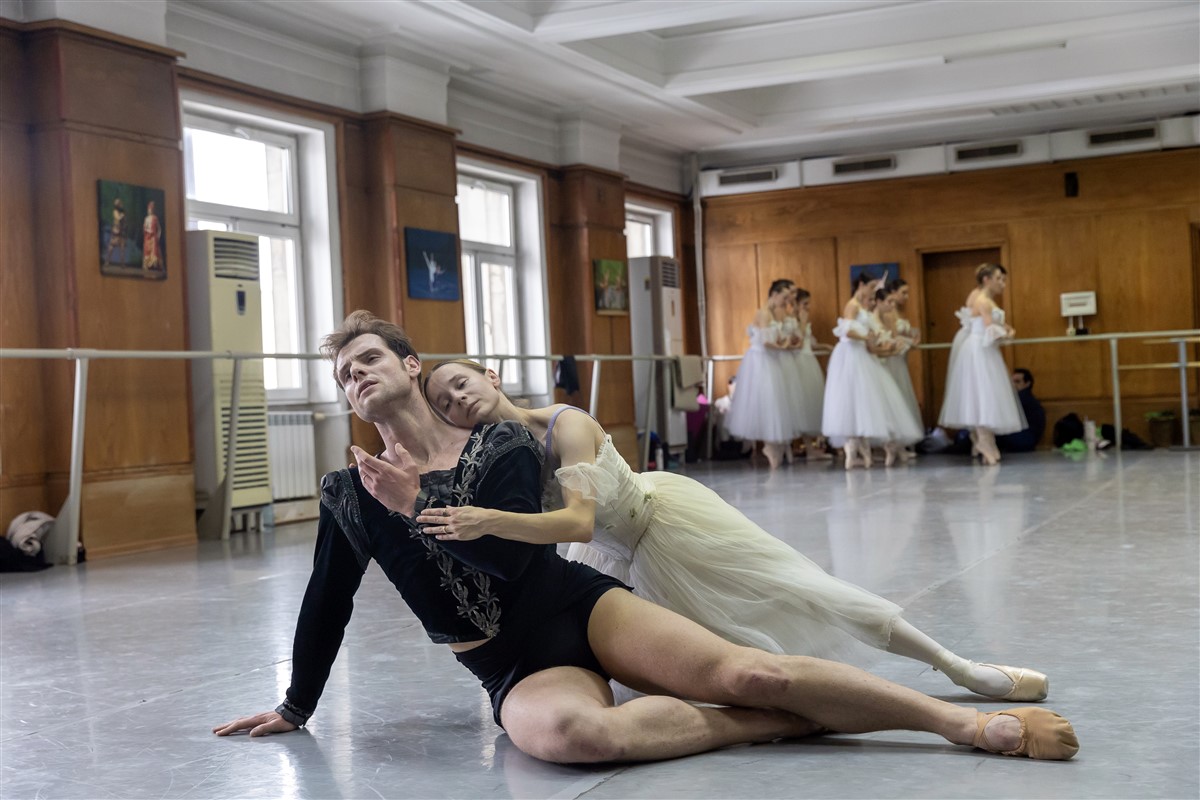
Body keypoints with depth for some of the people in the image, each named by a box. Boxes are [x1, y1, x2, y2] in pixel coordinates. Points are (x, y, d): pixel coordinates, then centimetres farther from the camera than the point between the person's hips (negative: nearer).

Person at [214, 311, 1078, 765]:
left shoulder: (502, 446, 0)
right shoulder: (350, 493, 7)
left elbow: (515, 560, -11)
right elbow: (326, 606, 17)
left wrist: (420, 506, -16)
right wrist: (295, 708, 25)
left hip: (580, 606, 0)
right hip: (518, 670, 1)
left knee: (748, 673, -23)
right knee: (573, 731, -38)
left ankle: (975, 722, -15)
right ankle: (775, 723, -21)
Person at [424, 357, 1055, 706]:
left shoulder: (565, 426, -27)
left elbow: (579, 521, -40)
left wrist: (489, 522, -52)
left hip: (667, 517, -6)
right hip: (620, 558, 6)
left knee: (802, 594, -8)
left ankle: (958, 667, 0)